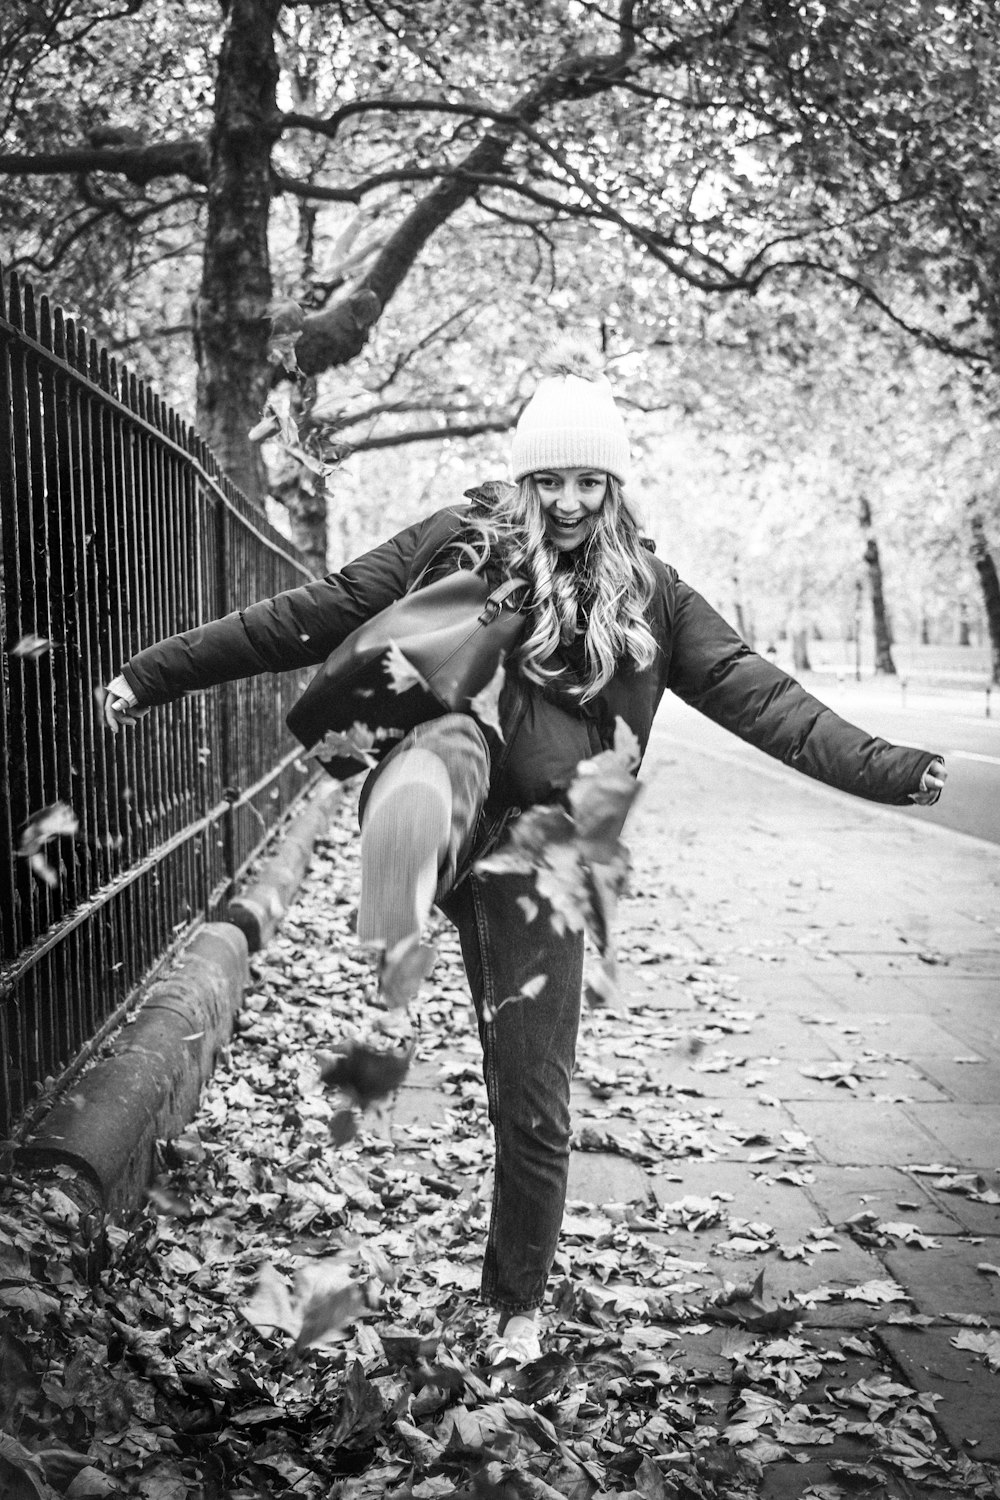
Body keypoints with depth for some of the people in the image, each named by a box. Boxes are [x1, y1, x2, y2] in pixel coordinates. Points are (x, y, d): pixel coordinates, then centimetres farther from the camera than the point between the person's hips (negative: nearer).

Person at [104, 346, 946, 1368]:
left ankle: (517, 1304, 31)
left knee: (532, 1100, 7)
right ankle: (398, 930, -69)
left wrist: (879, 768, -8)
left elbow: (754, 693, 2)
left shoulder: (647, 594, 8)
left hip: (538, 855, 1)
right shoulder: (458, 544, 4)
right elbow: (307, 617, 3)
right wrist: (159, 672, 0)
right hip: (448, 812, -1)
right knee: (449, 743, -37)